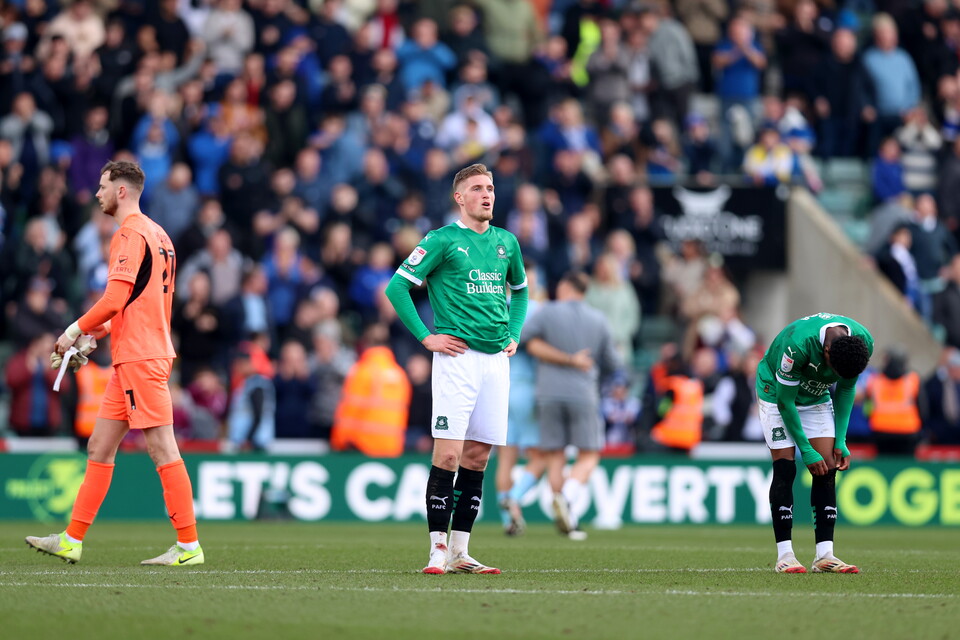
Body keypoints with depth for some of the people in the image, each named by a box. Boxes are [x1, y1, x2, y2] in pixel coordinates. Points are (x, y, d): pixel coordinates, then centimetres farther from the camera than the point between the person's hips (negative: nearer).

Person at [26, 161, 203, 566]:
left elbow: (115, 298, -19)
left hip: (140, 358, -10)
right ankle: (72, 541, 13)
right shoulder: (155, 234, 17)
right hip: (133, 355, 10)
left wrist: (76, 330, -6)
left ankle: (189, 545, -8)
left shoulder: (131, 234, -12)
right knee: (99, 447, 11)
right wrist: (104, 329, 19)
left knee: (162, 449, -9)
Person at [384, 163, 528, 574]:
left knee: (477, 458, 6)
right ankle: (438, 550, -7)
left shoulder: (506, 242, 14)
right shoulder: (443, 240, -3)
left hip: (496, 358, 6)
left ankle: (459, 553, 10)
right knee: (448, 454, -10)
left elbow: (520, 290, 31)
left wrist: (514, 335, 17)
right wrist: (426, 337, -7)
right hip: (457, 357, -6)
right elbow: (397, 286, -4)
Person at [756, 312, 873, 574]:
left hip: (816, 397, 5)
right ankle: (784, 554, -10)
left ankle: (824, 555, -6)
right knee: (784, 469, -14)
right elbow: (785, 401, -25)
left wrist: (841, 441, -7)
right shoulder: (797, 345, -40)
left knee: (827, 471, -6)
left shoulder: (863, 341, -24)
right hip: (776, 392, -5)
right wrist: (806, 450, -19)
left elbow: (846, 388, -4)